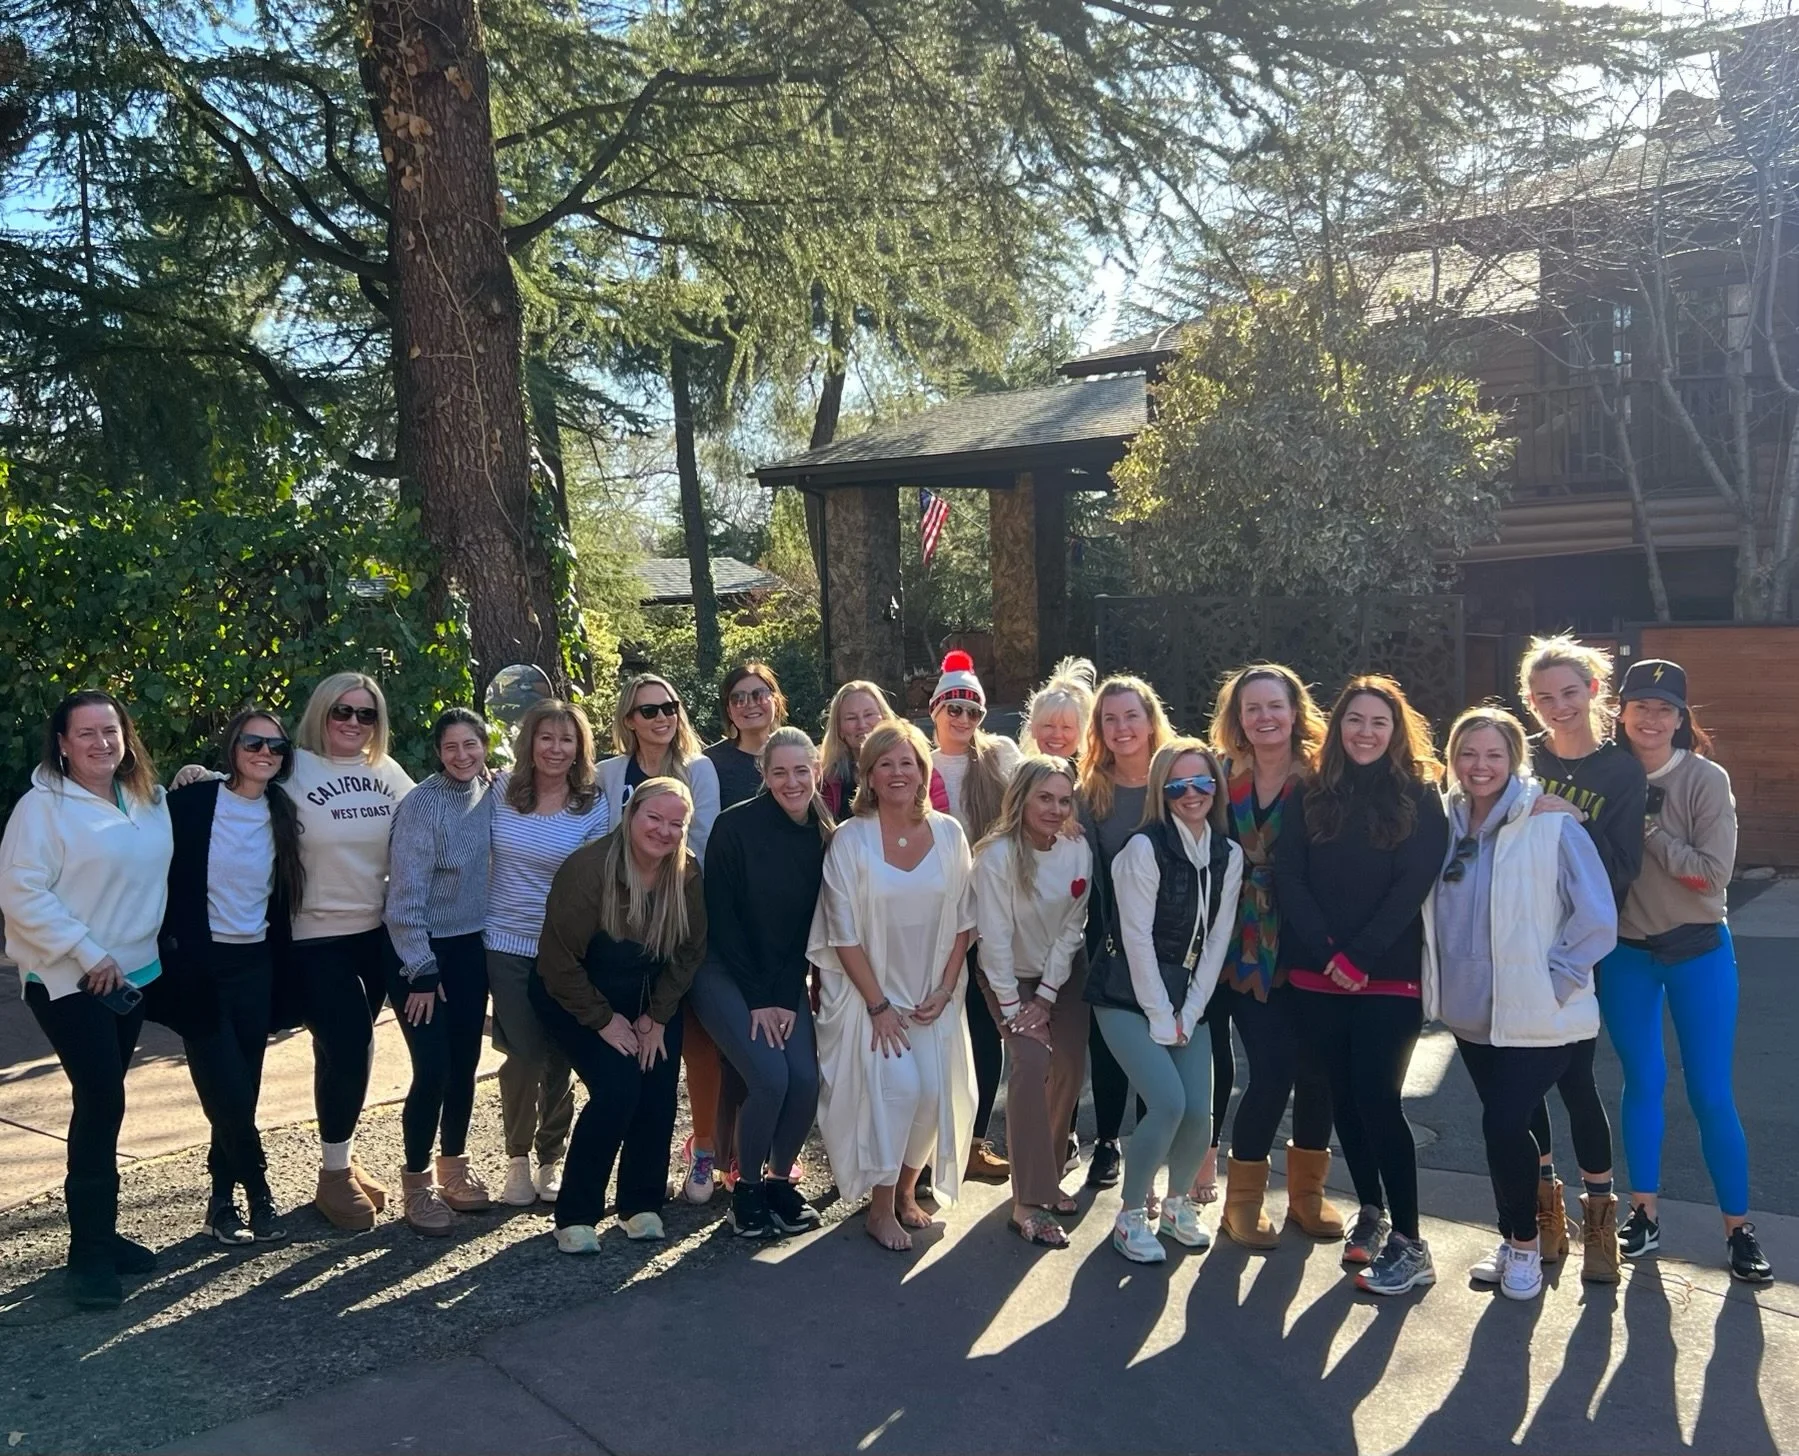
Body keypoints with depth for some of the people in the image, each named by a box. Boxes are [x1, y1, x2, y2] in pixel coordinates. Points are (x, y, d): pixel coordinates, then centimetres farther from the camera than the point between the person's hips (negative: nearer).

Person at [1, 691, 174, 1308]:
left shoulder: (148, 800, 7)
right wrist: (89, 956, -18)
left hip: (132, 974, 6)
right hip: (68, 980, -6)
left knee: (103, 1100, 13)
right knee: (100, 1099, -11)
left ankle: (98, 1228, 23)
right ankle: (90, 1252, -2)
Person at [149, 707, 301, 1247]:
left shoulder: (283, 815, 4)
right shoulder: (192, 803, -9)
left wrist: (283, 972, 12)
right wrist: (167, 949, -8)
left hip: (255, 965, 4)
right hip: (198, 964, -4)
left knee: (243, 1092, 6)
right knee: (228, 1092, -5)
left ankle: (224, 1203, 20)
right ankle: (258, 1195, 13)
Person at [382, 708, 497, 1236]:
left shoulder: (492, 794, 0)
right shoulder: (422, 805, -16)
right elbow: (406, 895, -16)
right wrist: (421, 972, -15)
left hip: (472, 949, 5)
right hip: (422, 953, -5)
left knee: (465, 1064, 11)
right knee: (433, 1069, -8)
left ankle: (454, 1167, 28)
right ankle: (417, 1182, 9)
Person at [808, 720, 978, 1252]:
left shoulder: (948, 834, -1)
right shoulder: (849, 840, -10)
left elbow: (963, 920, 4)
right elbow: (843, 935, -10)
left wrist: (945, 989, -4)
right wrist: (879, 1005, -12)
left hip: (933, 994, 3)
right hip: (870, 990, -3)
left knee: (936, 1090, -10)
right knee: (897, 1086, -19)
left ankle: (906, 1190, 17)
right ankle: (880, 1208, 0)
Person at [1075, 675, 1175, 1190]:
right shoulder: (1089, 794, 1)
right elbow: (1085, 874, -2)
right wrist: (1097, 940, -8)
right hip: (1108, 940, 1)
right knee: (1106, 1041, 10)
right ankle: (1107, 1143, 26)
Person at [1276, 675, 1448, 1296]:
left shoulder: (1419, 796, 0)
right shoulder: (1311, 795, 7)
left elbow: (1413, 884, -8)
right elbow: (1288, 879, 0)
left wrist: (1360, 955, -15)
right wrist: (1328, 954, -12)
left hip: (1389, 975, -3)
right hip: (1316, 974, 3)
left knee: (1378, 1100, -8)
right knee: (1343, 1096, 10)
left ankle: (1409, 1244, 1)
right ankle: (1370, 1210, 28)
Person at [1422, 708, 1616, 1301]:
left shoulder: (1553, 825, -13)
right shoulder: (1444, 824, 2)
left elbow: (1597, 920, -12)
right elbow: (1432, 914, 16)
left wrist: (1551, 982, -13)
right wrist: (1437, 981, 8)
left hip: (1538, 1018, -5)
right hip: (1471, 1012, 5)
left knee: (1505, 1125, -10)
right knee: (1505, 1125, 14)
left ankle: (1523, 1243, 14)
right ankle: (1515, 1239, 32)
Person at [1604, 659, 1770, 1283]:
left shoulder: (1706, 780, -10)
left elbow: (1713, 873, -17)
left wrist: (1646, 830, -20)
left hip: (1697, 951, -2)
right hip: (1624, 955, 2)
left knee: (1710, 1094, 2)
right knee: (1641, 1083, 12)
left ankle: (1739, 1230, 16)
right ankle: (1643, 1214, 24)